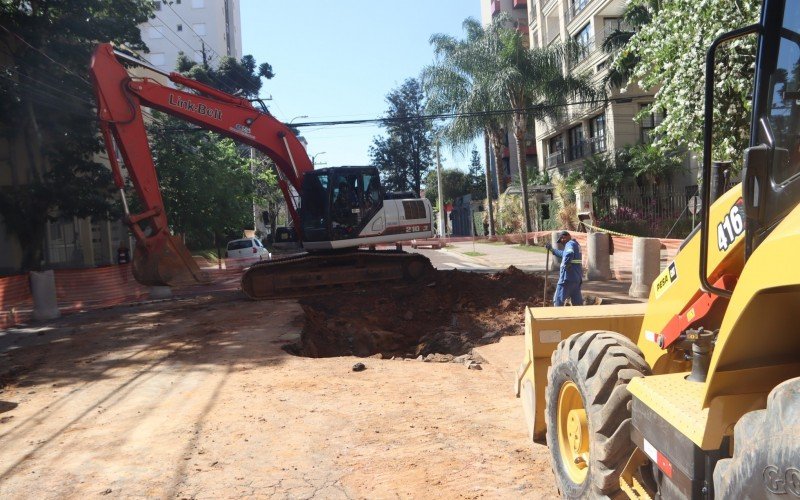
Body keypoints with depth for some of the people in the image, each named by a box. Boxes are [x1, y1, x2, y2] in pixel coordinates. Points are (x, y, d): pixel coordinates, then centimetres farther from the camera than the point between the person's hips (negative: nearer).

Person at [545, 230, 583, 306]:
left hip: (568, 277, -9)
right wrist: (552, 249, 37)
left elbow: (569, 254, -36)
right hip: (577, 277, 9)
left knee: (558, 300, 0)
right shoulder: (576, 244, 19)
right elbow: (564, 254, 34)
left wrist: (565, 265, -24)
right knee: (577, 301, 11)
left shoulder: (570, 244, -12)